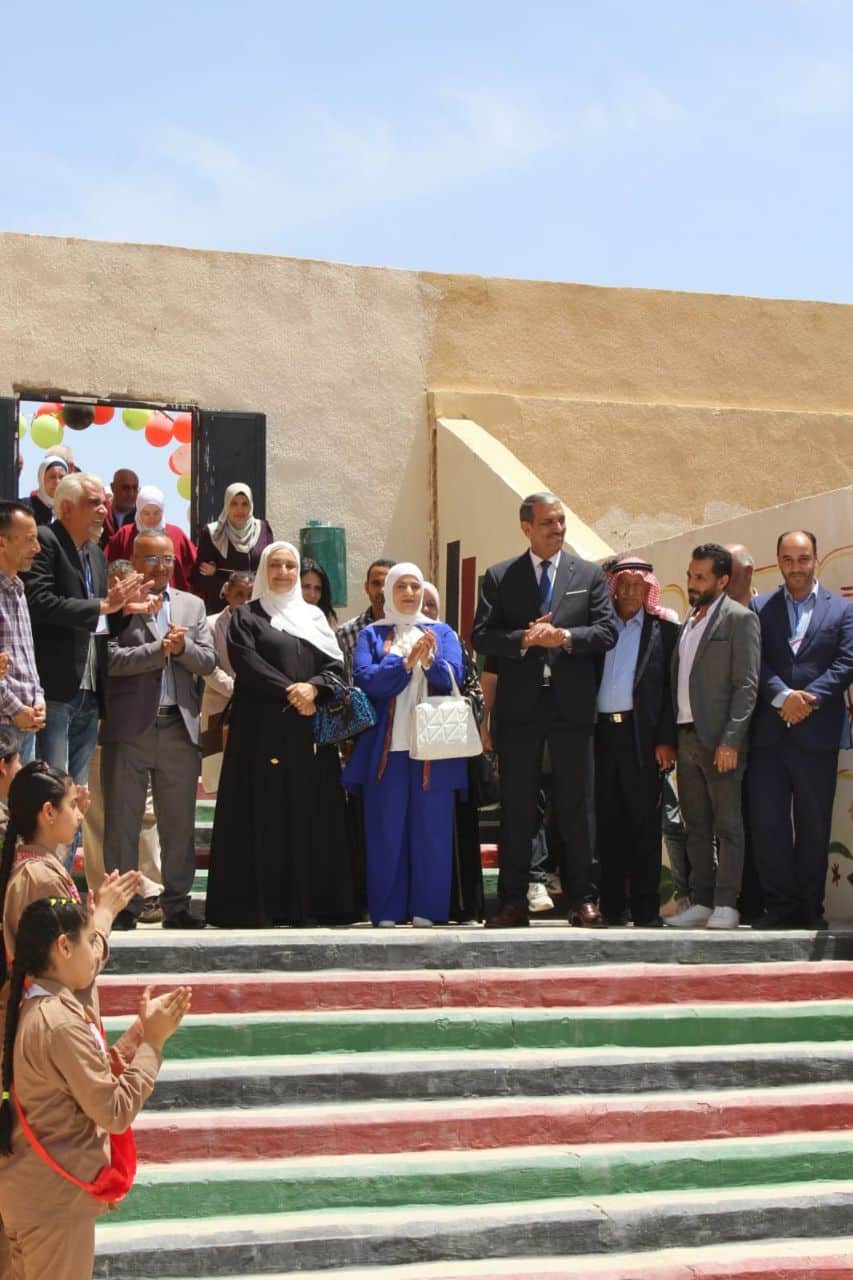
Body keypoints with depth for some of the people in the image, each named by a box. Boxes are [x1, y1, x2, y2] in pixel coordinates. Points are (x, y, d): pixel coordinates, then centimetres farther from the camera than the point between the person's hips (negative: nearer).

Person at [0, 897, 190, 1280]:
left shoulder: (37, 1007, 5)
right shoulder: (60, 1023, -26)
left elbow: (93, 1076, 9)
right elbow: (116, 1113, -22)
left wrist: (142, 1032, 2)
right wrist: (152, 1042, -15)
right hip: (55, 1200, -10)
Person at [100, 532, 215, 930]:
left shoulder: (192, 606, 15)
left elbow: (208, 661, 8)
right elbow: (113, 658, -12)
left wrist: (183, 647, -10)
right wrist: (160, 650, -16)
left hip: (179, 728, 4)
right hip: (129, 729, -4)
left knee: (180, 824, 7)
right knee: (122, 823, 2)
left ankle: (176, 905, 15)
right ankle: (123, 906, 9)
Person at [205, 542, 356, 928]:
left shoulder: (313, 617, 18)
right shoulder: (246, 616, 8)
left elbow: (336, 666, 8)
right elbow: (246, 662, -7)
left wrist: (313, 687, -12)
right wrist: (288, 690, -16)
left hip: (308, 728, 4)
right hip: (262, 726, -4)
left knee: (309, 812, 0)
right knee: (262, 812, -6)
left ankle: (305, 902, 3)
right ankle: (255, 904, -6)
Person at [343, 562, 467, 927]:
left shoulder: (442, 633, 13)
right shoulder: (372, 635, 9)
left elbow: (453, 678, -3)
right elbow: (365, 679, -7)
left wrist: (429, 660, -22)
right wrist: (407, 661, -18)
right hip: (386, 745, -1)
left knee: (431, 828, -1)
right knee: (386, 829, -2)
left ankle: (426, 908, 3)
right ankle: (387, 909, 2)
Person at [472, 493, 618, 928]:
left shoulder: (589, 575, 9)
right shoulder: (499, 577, 7)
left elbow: (607, 631, 1)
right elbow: (482, 636, -1)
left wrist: (567, 637, -16)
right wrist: (525, 639, -16)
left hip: (572, 706, 0)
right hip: (519, 706, 0)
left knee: (577, 805, 3)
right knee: (516, 807, 4)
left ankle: (583, 900, 8)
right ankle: (513, 902, 9)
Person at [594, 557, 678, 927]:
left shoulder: (663, 631, 6)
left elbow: (671, 689, 1)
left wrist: (666, 740, -8)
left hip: (641, 735, -3)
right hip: (602, 732, 3)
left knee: (644, 822, 0)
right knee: (608, 823, 5)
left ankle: (646, 907, 2)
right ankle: (611, 906, 10)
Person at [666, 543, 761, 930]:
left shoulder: (739, 619, -5)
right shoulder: (687, 622, 17)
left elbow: (746, 685, -10)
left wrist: (730, 740, -17)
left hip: (719, 739, -7)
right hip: (686, 736, 7)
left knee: (727, 825, -2)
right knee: (696, 826, 9)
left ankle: (726, 905, 1)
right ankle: (701, 902, 14)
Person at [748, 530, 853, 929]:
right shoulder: (760, 608, 11)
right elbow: (755, 662, 0)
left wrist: (809, 699, -14)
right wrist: (783, 696, -16)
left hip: (817, 732, -1)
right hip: (769, 732, 1)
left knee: (813, 825, 5)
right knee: (766, 821, -2)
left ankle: (809, 909, 13)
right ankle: (779, 906, 6)